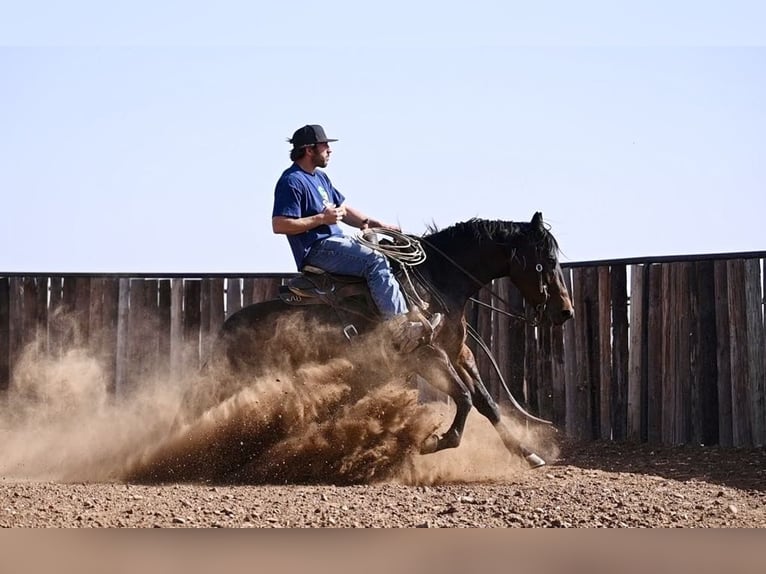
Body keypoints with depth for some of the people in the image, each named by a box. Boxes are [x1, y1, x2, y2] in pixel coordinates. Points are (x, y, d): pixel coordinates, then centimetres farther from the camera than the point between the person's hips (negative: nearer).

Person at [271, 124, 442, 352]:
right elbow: (279, 225, -20)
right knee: (376, 261, -25)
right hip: (316, 250, -11)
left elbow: (343, 209, 25)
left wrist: (375, 223, 11)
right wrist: (322, 218, -20)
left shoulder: (319, 178, 20)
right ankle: (400, 329, -32)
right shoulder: (291, 181, -11)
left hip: (336, 242, 11)